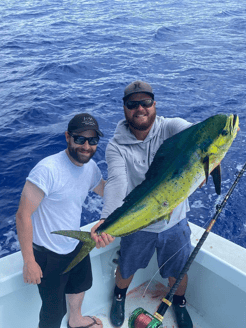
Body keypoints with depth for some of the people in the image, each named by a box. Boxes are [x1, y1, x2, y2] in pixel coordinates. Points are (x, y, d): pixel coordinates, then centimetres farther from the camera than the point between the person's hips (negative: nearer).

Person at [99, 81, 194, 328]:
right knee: (126, 268, 22)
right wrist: (106, 219, -46)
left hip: (175, 222, 1)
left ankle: (179, 303, 56)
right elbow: (116, 182, -29)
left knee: (178, 271, 21)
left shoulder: (169, 127, -14)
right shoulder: (117, 146, -15)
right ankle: (119, 296, 58)